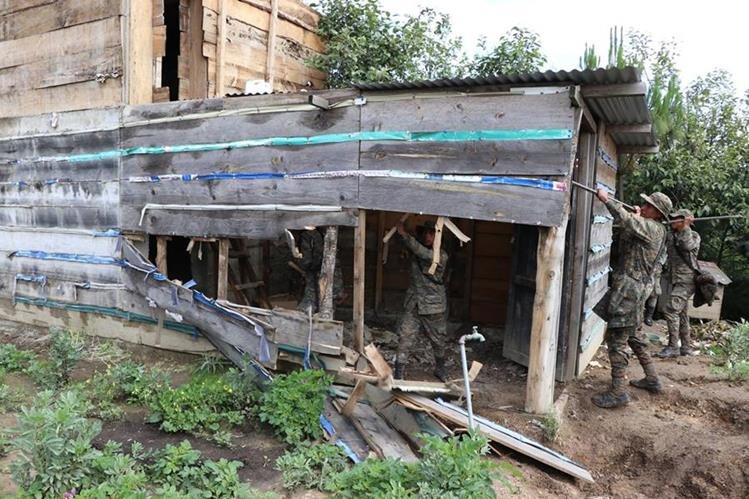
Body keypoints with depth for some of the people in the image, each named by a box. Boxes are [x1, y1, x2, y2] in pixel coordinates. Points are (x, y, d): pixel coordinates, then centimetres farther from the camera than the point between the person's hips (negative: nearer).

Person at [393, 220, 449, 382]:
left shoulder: (441, 255, -13)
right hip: (413, 304, 3)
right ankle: (399, 373, 2)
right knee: (404, 339, -5)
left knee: (438, 341, 13)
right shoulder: (416, 251, 4)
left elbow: (424, 254, -27)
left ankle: (440, 368, 37)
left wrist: (405, 235, -32)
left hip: (433, 306, -3)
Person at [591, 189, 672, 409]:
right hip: (636, 287, 10)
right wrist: (637, 217, 20)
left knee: (616, 338, -10)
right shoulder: (657, 231, 15)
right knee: (631, 335, 22)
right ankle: (651, 379, 32)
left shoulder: (651, 228, -13)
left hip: (628, 288, -10)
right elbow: (629, 236, 26)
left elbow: (625, 220, -29)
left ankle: (617, 392, -8)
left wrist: (606, 199, -18)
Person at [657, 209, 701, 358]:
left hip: (686, 280, -8)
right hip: (676, 280, 8)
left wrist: (685, 228, -20)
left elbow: (687, 245, -24)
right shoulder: (671, 235, 13)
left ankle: (673, 347, -11)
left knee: (672, 309, -16)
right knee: (680, 313, 13)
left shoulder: (694, 235, -5)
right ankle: (686, 347, 23)